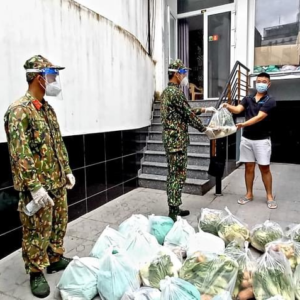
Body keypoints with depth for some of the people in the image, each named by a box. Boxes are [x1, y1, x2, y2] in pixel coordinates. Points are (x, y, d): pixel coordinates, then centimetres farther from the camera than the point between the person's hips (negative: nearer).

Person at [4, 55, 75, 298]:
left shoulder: (48, 108, 11)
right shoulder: (19, 110, -16)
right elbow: (20, 153, -21)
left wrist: (67, 170, 15)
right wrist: (35, 186, -23)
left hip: (58, 182, 8)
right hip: (38, 186, -8)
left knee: (59, 223, 19)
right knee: (37, 231, 6)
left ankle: (56, 259, 38)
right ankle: (36, 273, 25)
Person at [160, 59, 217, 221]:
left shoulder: (166, 91, 17)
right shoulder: (176, 92, -14)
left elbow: (186, 111, 23)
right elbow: (188, 115, -13)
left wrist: (204, 109, 25)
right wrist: (205, 129, -1)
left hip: (170, 138, 10)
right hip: (177, 139, -10)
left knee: (173, 174, 13)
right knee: (178, 175, -4)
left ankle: (174, 209, 23)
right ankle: (174, 213, 3)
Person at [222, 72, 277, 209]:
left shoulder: (270, 101, -5)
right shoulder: (248, 99, 9)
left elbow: (260, 117, -20)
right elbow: (238, 109, -8)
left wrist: (244, 124, -34)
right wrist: (228, 107, -30)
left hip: (262, 139, -3)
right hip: (246, 138, 4)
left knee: (264, 168, 2)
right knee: (249, 167, 9)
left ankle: (269, 196, 16)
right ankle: (249, 194, 20)